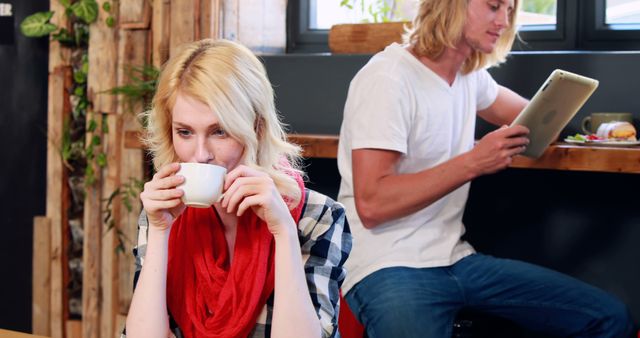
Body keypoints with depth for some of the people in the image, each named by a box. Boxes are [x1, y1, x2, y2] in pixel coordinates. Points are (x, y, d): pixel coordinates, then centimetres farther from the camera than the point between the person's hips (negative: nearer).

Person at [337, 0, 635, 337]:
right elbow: (371, 204, -21)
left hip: (457, 260, 8)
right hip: (389, 269, -8)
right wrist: (473, 163, -22)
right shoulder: (388, 79, -14)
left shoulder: (471, 76, 11)